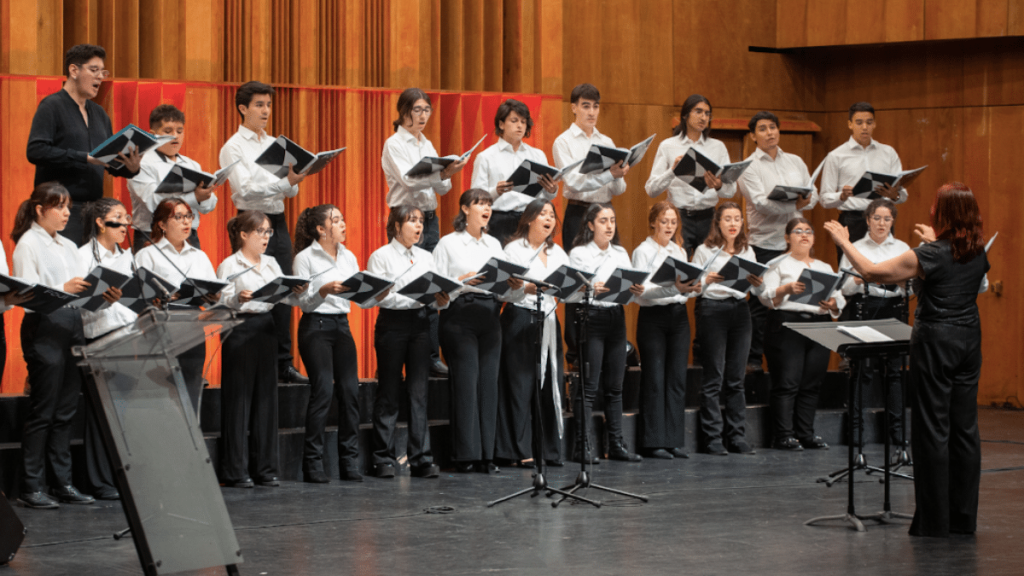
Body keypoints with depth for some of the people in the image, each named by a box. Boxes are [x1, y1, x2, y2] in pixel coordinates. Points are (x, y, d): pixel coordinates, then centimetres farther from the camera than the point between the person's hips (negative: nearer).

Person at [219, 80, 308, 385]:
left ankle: (284, 363, 8)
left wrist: (295, 181, -11)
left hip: (278, 222, 6)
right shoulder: (233, 148, -3)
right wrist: (285, 182, -24)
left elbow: (289, 191, 12)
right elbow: (245, 189, -15)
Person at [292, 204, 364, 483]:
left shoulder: (349, 257, 14)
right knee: (323, 389, -12)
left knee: (350, 389, -1)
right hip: (316, 326, -6)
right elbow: (303, 301, -8)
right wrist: (325, 290, -25)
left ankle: (350, 462, 5)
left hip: (341, 325, 6)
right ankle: (313, 463, -6)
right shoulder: (305, 258, -4)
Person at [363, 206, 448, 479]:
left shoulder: (426, 257, 17)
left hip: (420, 323, 4)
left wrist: (441, 300, -12)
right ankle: (384, 459, 6)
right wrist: (414, 298, -22)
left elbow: (437, 292, 13)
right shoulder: (381, 256, 0)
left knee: (419, 390, 0)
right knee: (389, 390, 1)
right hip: (392, 323, -4)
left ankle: (421, 459, 0)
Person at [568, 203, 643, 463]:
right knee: (589, 386, -8)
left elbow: (629, 288, 12)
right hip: (590, 317, -5)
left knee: (615, 386, 7)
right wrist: (591, 290, -28)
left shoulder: (621, 253, 15)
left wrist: (636, 291, -10)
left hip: (616, 317, 5)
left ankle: (616, 443, 11)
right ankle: (582, 447, -7)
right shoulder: (579, 253, -1)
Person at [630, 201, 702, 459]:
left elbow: (685, 287, 15)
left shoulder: (679, 251, 15)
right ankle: (654, 442, 0)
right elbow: (641, 291, -15)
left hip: (679, 315, 6)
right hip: (653, 316, -6)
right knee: (655, 379, -4)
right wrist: (674, 288, -26)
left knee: (677, 378, 4)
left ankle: (675, 440, 8)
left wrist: (691, 288, -9)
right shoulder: (643, 251, -3)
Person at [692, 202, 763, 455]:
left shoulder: (747, 251, 14)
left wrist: (758, 283, -8)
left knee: (736, 378, 5)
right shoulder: (705, 251, 1)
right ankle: (713, 437, -2)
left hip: (740, 310, 4)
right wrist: (707, 280, -21)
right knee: (714, 377, -4)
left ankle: (737, 436, 8)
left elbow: (758, 292, 14)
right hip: (712, 310, -4)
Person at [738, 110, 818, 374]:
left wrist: (806, 201, -13)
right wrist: (794, 206, -23)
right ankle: (753, 358, 4)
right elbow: (761, 203, -14)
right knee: (761, 302, -3)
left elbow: (813, 194, 11)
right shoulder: (749, 167, -1)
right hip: (764, 241, -4)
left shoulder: (796, 162, 15)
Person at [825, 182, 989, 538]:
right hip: (969, 339, 6)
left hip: (935, 341, -6)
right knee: (965, 428, 10)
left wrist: (844, 242, 0)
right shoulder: (978, 253, 2)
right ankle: (964, 518, 14)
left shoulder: (929, 255, -17)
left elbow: (872, 272, -14)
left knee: (932, 429, -1)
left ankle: (934, 520, 2)